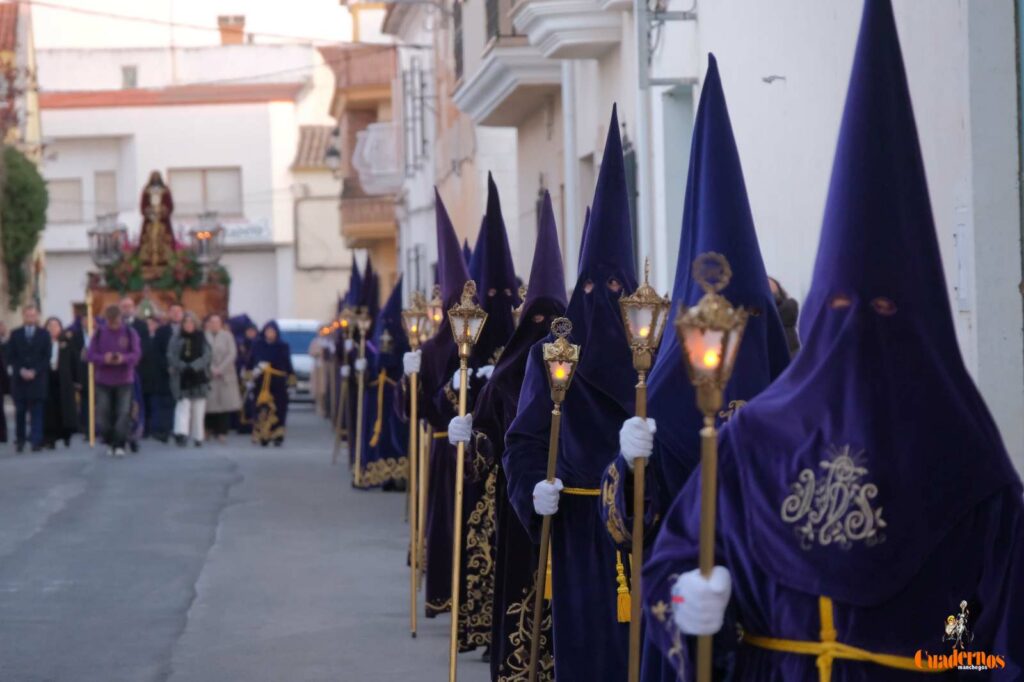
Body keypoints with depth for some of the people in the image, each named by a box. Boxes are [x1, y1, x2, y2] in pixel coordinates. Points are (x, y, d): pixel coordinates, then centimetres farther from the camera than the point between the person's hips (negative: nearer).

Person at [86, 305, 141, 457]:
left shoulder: (130, 333, -1)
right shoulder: (98, 333, 2)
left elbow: (137, 354, -7)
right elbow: (90, 355, -3)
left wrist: (124, 358, -28)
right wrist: (104, 359, -23)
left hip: (124, 380, -1)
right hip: (103, 380, 1)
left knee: (123, 413, -10)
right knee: (103, 413, 1)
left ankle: (119, 445, -5)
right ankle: (109, 442, 20)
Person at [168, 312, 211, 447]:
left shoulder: (201, 338, 6)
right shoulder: (176, 338, 4)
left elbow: (206, 356, -2)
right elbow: (171, 356, -3)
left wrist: (193, 366, -16)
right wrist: (183, 367, -17)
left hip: (198, 377, 1)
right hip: (182, 378, -1)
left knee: (198, 408, 3)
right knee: (183, 405, -12)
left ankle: (197, 437, 9)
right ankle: (181, 433, -24)